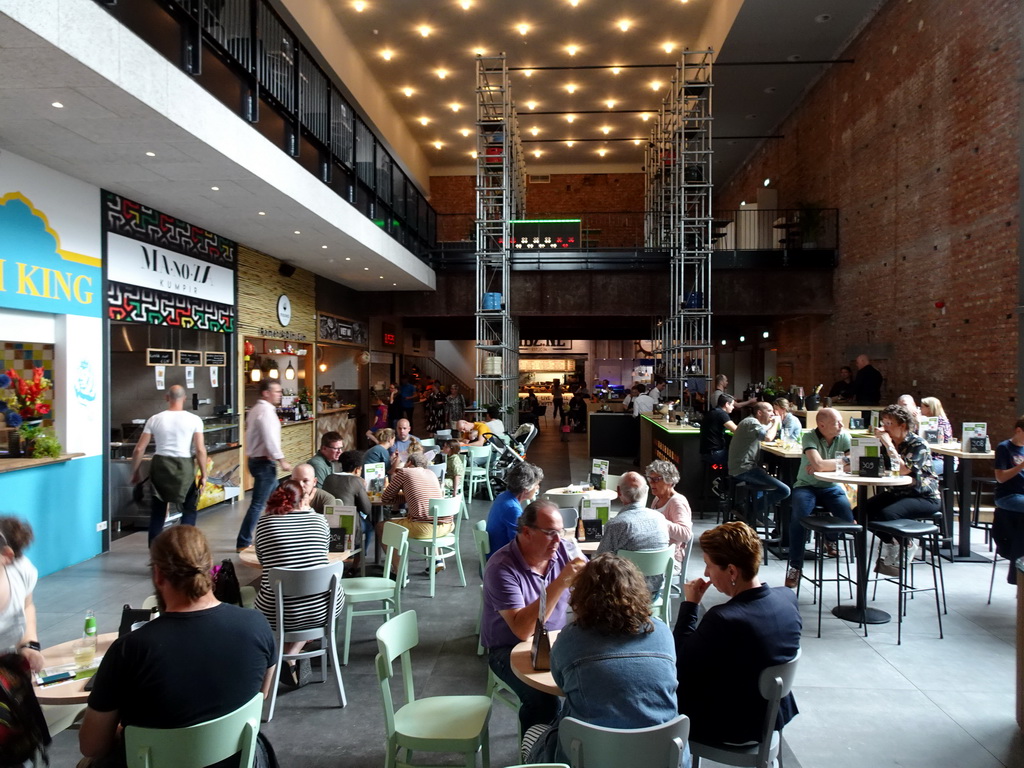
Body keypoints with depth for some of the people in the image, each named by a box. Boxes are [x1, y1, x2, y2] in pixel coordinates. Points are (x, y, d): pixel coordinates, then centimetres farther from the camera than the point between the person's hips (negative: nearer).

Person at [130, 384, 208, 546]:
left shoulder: (154, 420, 1)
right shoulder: (194, 420, -6)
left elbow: (139, 449, 1)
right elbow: (200, 450, -10)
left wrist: (135, 472, 14)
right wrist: (203, 475, -1)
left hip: (160, 465, 2)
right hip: (184, 466, -2)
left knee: (158, 510, 17)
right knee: (189, 508, 14)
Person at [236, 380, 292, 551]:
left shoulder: (256, 409, 14)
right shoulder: (266, 411, -18)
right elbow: (270, 440, -24)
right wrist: (282, 460, -18)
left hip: (257, 459, 11)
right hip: (264, 462, -11)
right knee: (258, 504, -5)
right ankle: (243, 542, 0)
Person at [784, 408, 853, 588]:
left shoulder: (844, 437, -3)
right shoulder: (810, 437, -15)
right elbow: (818, 464, -30)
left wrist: (824, 465, -18)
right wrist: (840, 461, -13)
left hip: (831, 487, 3)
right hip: (806, 486, -3)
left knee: (848, 517, -21)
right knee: (799, 516, -30)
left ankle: (831, 539, 20)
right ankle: (795, 566, -16)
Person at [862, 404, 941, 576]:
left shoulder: (918, 445, -13)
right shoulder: (887, 443, 6)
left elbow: (902, 469, -27)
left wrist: (889, 444, -25)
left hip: (924, 496, -7)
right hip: (897, 493, 7)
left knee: (887, 513, -32)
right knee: (866, 508, -20)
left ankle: (906, 545, -2)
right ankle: (891, 543, 2)